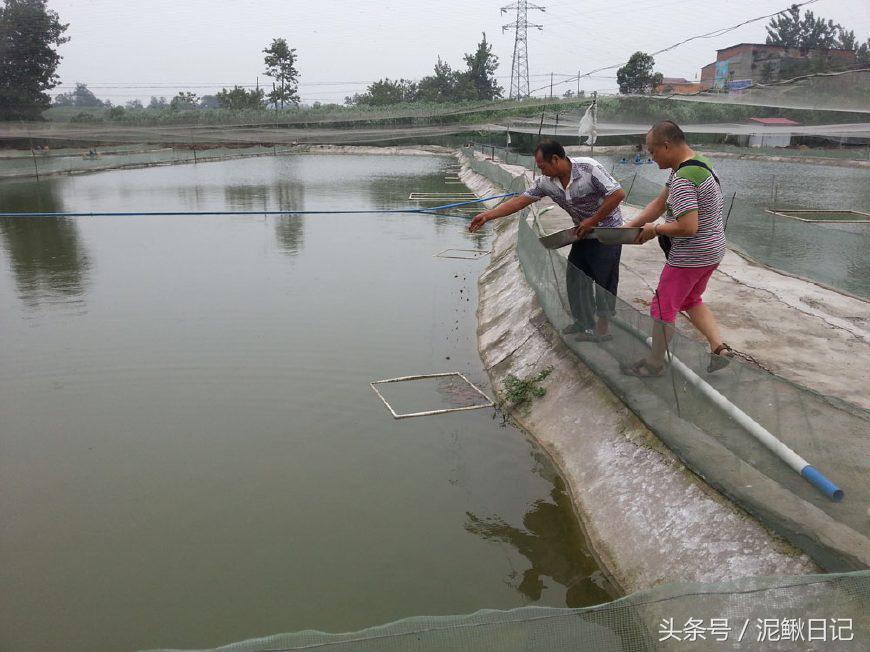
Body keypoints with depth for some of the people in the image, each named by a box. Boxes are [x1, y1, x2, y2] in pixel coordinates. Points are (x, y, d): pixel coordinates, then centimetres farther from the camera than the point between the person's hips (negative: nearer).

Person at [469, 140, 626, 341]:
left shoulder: (589, 168, -25)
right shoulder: (546, 182, -8)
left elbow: (618, 193, -25)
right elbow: (520, 200, -6)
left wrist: (592, 221, -22)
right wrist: (487, 215, -11)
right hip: (584, 232, 7)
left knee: (603, 280, -3)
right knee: (575, 277, 9)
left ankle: (603, 328, 9)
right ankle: (584, 321, 26)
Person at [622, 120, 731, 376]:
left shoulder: (683, 180, -26)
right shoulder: (696, 165, 9)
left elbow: (688, 227, -33)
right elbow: (659, 204, 10)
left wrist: (655, 229, -17)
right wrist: (629, 226, 3)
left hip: (690, 257, -10)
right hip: (712, 251, 10)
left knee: (663, 307, 5)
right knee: (691, 300, 26)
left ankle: (655, 363, 20)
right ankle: (719, 348, 22)